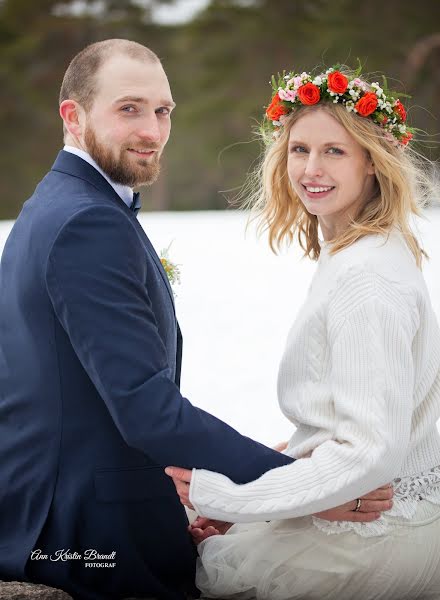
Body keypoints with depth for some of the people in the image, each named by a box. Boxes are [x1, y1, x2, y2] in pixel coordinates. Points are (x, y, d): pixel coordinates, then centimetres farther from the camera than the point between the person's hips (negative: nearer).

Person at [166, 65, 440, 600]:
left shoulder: (366, 279, -22)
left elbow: (372, 450, -25)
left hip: (376, 535, -9)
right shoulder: (348, 255, 9)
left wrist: (229, 498, -20)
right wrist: (244, 497, 6)